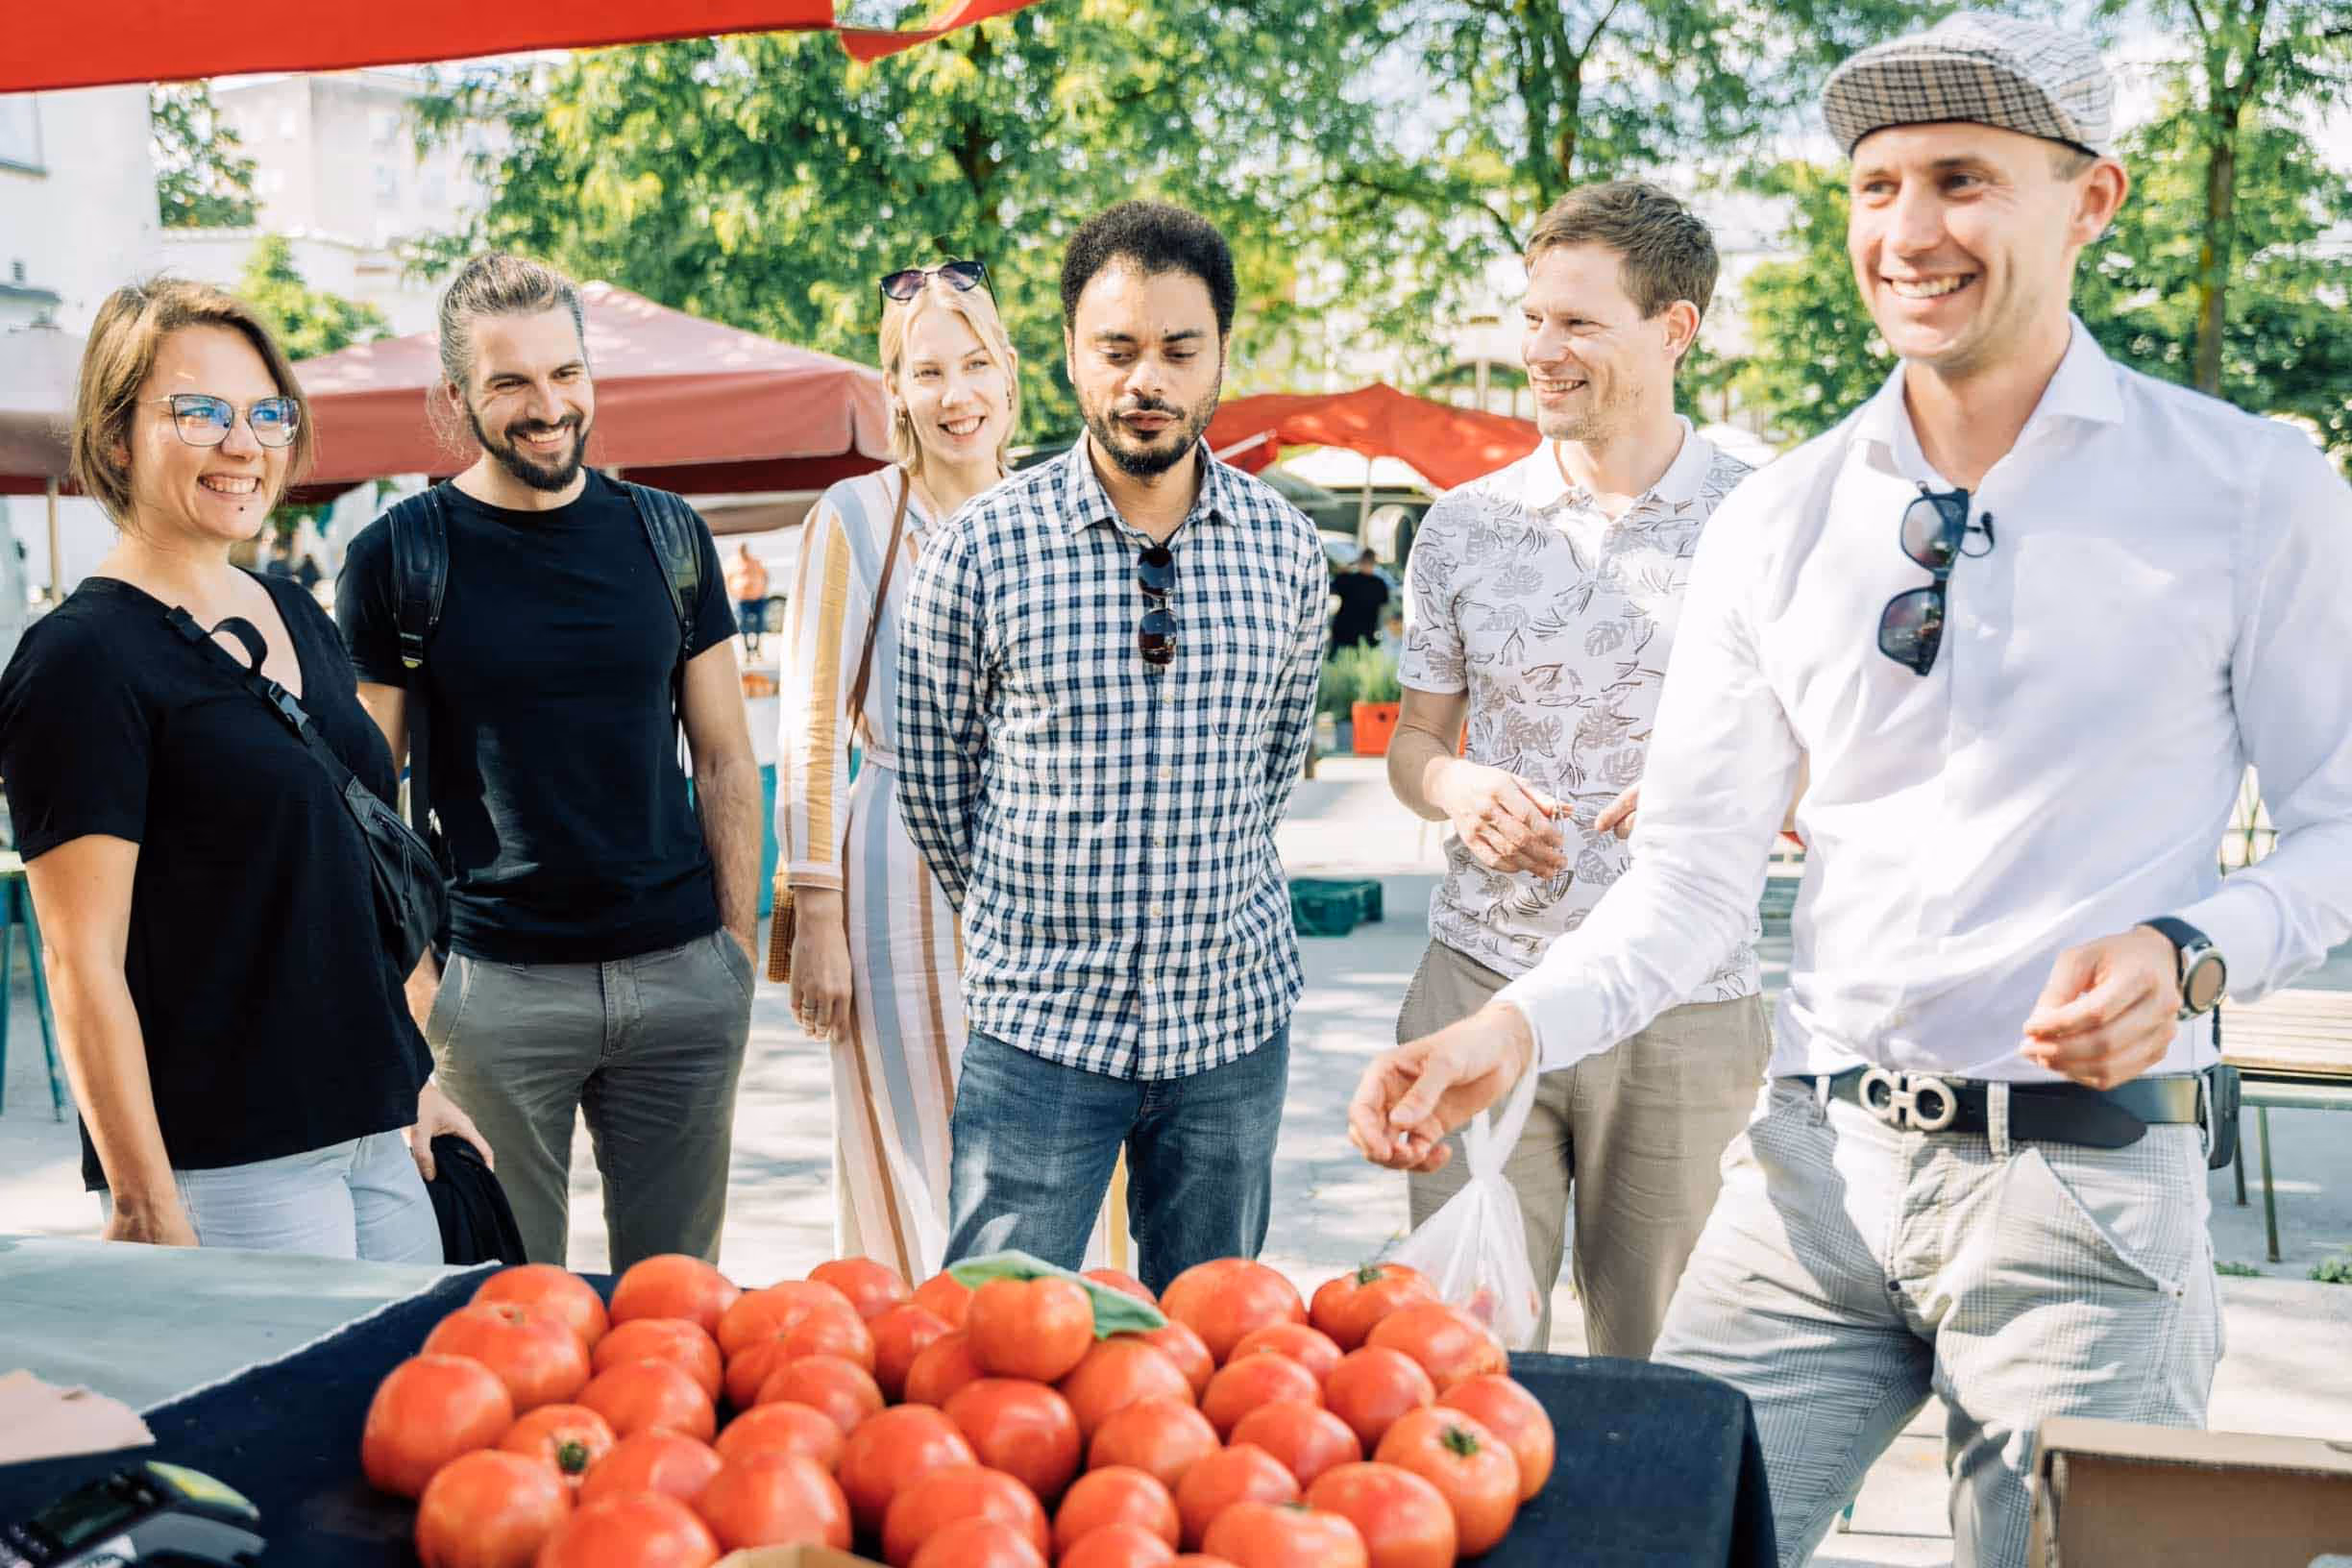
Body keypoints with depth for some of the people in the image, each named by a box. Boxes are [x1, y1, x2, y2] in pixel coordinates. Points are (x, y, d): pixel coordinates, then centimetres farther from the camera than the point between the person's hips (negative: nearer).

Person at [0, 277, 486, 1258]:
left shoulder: (297, 618, 11)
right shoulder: (83, 659, -12)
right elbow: (85, 968, -15)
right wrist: (142, 1206, -16)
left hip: (376, 1137, 7)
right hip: (223, 1172, -7)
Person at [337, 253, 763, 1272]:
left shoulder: (668, 536, 5)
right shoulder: (397, 559, -3)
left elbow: (724, 758, 9)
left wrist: (739, 939, 3)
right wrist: (406, 969, -8)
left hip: (682, 972, 3)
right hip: (496, 986, -3)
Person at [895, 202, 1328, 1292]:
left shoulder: (1284, 546, 1)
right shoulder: (981, 549, -8)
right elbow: (934, 780, 4)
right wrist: (1026, 924, 9)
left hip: (1234, 1016, 3)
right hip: (1040, 1030, -2)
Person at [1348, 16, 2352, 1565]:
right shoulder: (1776, 526, 5)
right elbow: (1692, 873, 5)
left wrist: (2193, 956, -18)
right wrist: (1513, 1029, -11)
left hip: (2085, 1178, -2)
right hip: (1818, 1162, 3)